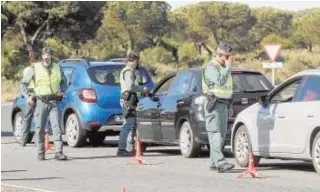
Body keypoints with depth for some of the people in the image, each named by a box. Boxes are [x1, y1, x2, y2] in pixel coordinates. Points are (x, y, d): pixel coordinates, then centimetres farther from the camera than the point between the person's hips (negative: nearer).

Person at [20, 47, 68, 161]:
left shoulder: (57, 68, 10)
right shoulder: (35, 68, 1)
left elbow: (63, 81, 26)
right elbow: (24, 83, 7)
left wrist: (62, 91, 9)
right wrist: (27, 96, -3)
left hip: (54, 101, 1)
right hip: (41, 101, -1)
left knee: (56, 126, -8)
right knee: (40, 128, 2)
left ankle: (59, 152, -11)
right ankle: (40, 153, 11)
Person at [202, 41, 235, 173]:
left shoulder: (224, 67, 19)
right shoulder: (211, 68, -10)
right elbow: (220, 81, -25)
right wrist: (228, 67, -18)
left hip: (224, 105, 9)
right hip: (214, 104, -9)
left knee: (221, 135, 7)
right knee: (215, 134, -16)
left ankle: (214, 163, 12)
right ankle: (220, 162, -27)